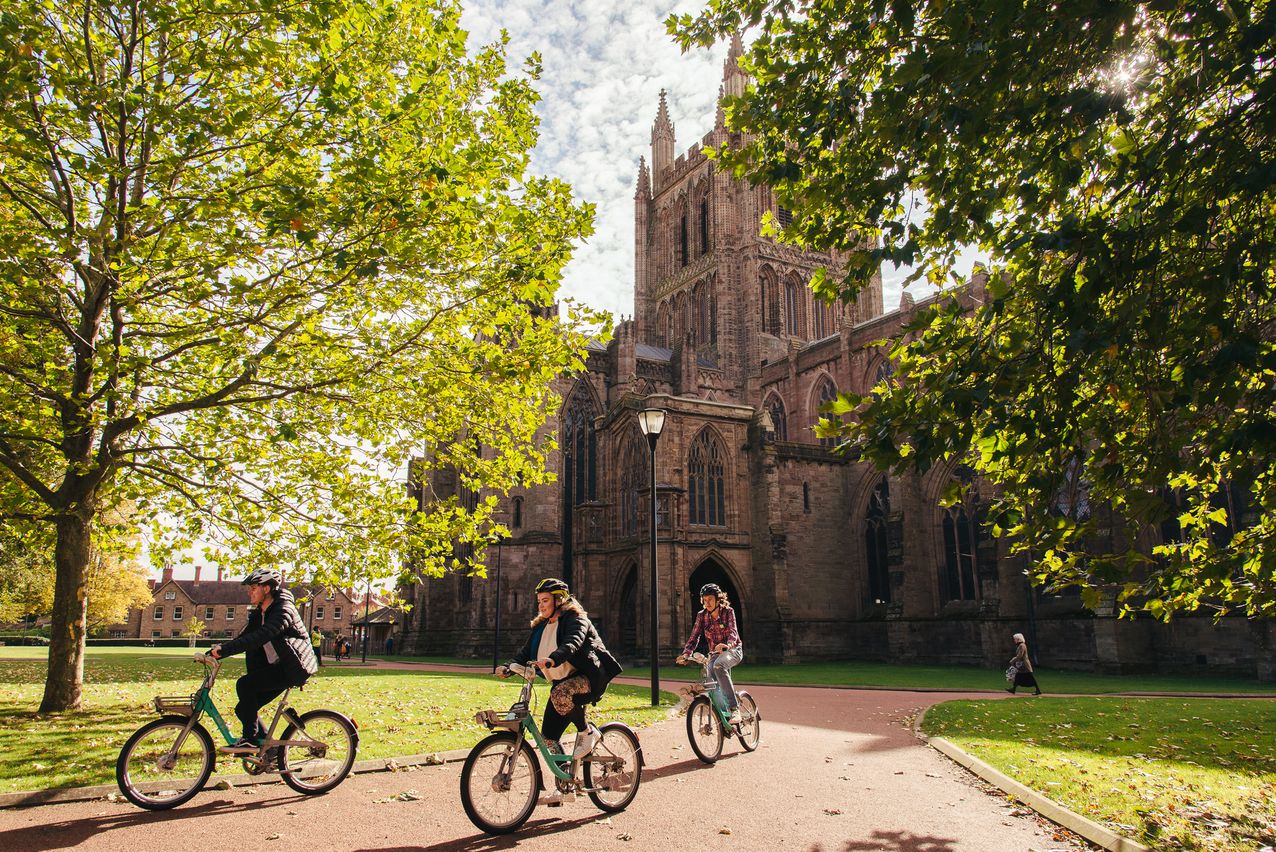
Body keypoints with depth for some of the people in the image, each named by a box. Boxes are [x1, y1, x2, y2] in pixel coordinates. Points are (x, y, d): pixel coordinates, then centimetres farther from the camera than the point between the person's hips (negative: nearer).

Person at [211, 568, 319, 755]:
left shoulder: (283, 609, -15)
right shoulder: (258, 614, 14)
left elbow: (261, 636, -30)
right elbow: (243, 637, 8)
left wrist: (224, 649, -34)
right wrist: (216, 653, -7)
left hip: (292, 669, -9)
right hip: (276, 669, 9)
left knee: (244, 684, -22)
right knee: (244, 709, 1)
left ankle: (250, 739, -13)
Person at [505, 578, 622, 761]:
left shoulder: (575, 619, -11)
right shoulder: (541, 626, 13)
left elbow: (573, 642, -31)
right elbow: (526, 652, 5)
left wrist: (553, 659, -50)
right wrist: (509, 668, -15)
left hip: (589, 678, -7)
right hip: (562, 682, 8)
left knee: (560, 694, -37)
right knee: (548, 737, -1)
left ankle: (587, 732, -14)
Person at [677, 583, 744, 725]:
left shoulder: (728, 612, -9)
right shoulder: (701, 616, -1)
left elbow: (733, 632, -23)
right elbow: (694, 637, -4)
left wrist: (727, 645, -46)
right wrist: (685, 654, -22)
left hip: (733, 650, -5)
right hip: (714, 653, 5)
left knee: (718, 665, -36)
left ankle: (734, 708, -38)